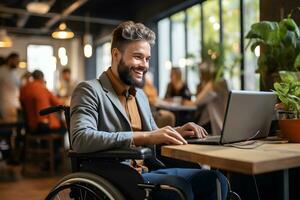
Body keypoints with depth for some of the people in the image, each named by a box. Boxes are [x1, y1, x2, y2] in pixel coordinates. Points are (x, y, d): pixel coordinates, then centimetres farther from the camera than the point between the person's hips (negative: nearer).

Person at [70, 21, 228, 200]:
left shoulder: (140, 94, 19)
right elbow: (81, 139, -24)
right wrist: (144, 136, -29)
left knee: (214, 179, -12)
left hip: (147, 171, 7)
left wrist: (176, 131, 2)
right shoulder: (90, 90, -7)